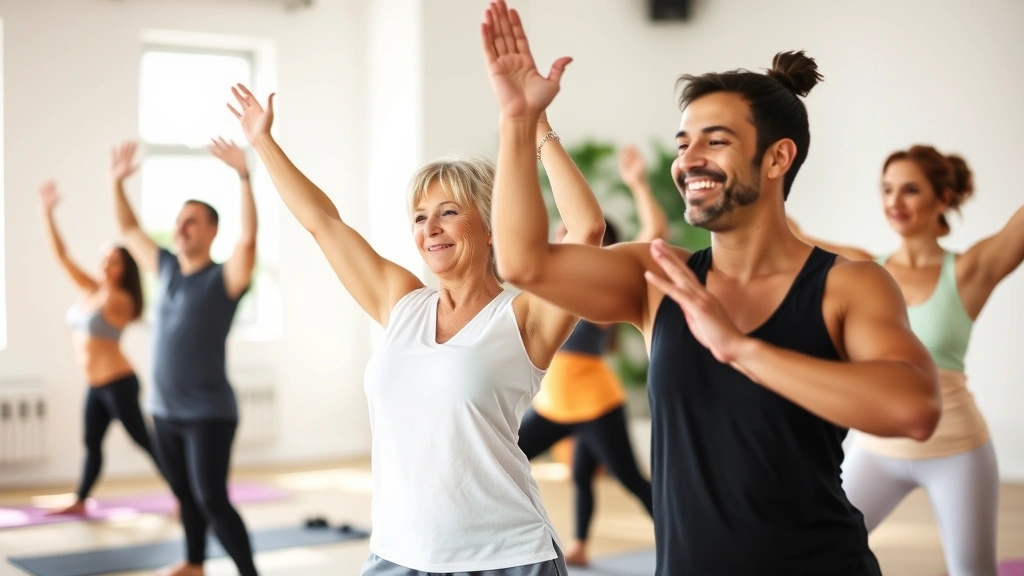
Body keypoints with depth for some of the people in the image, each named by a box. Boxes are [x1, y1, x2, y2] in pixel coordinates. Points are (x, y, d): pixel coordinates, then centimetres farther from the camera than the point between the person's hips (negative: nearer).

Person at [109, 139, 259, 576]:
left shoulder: (224, 279, -10)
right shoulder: (166, 269, 8)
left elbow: (248, 237, -27)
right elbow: (128, 230, 19)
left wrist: (243, 178, -36)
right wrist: (118, 181, 10)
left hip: (209, 413, -6)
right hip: (164, 410, 7)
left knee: (212, 499, -10)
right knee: (184, 495, 18)